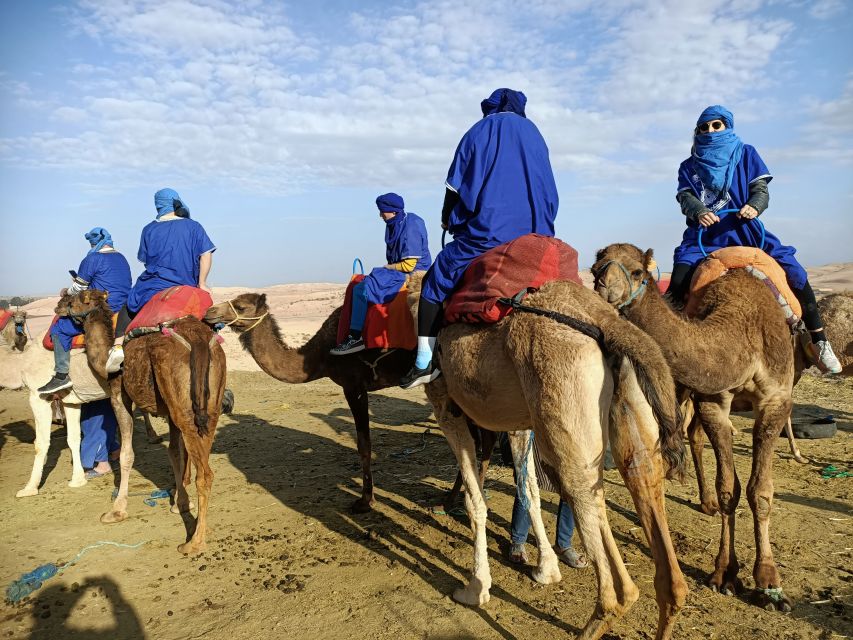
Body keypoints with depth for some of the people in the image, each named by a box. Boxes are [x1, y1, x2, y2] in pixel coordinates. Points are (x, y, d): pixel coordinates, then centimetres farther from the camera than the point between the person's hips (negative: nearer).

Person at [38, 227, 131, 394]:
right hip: (122, 310, 9)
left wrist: (66, 292, 18)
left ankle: (62, 375, -3)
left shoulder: (93, 259, -9)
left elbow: (78, 289, -4)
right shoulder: (122, 259, 15)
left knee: (59, 329, 1)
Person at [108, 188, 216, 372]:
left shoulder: (149, 230, 2)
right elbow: (206, 254, -7)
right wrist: (201, 283, -3)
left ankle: (118, 346, 5)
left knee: (128, 307, 21)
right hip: (186, 287, 0)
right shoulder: (193, 227, 0)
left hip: (154, 286, 0)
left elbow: (146, 260, 8)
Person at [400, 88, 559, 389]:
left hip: (485, 233, -5)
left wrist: (447, 219, 18)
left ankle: (425, 361, -4)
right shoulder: (534, 134, 15)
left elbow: (455, 187, 2)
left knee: (434, 281, 4)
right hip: (533, 233, 5)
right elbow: (550, 195, 18)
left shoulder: (479, 132, 3)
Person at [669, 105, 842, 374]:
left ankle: (819, 342, -1)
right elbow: (685, 196, -1)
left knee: (794, 272, -14)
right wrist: (699, 212, -24)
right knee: (679, 278, -27)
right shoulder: (689, 166, 16)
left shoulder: (746, 154, 15)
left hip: (744, 228, 0)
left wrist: (754, 206, -19)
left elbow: (761, 189, 5)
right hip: (704, 233, 0)